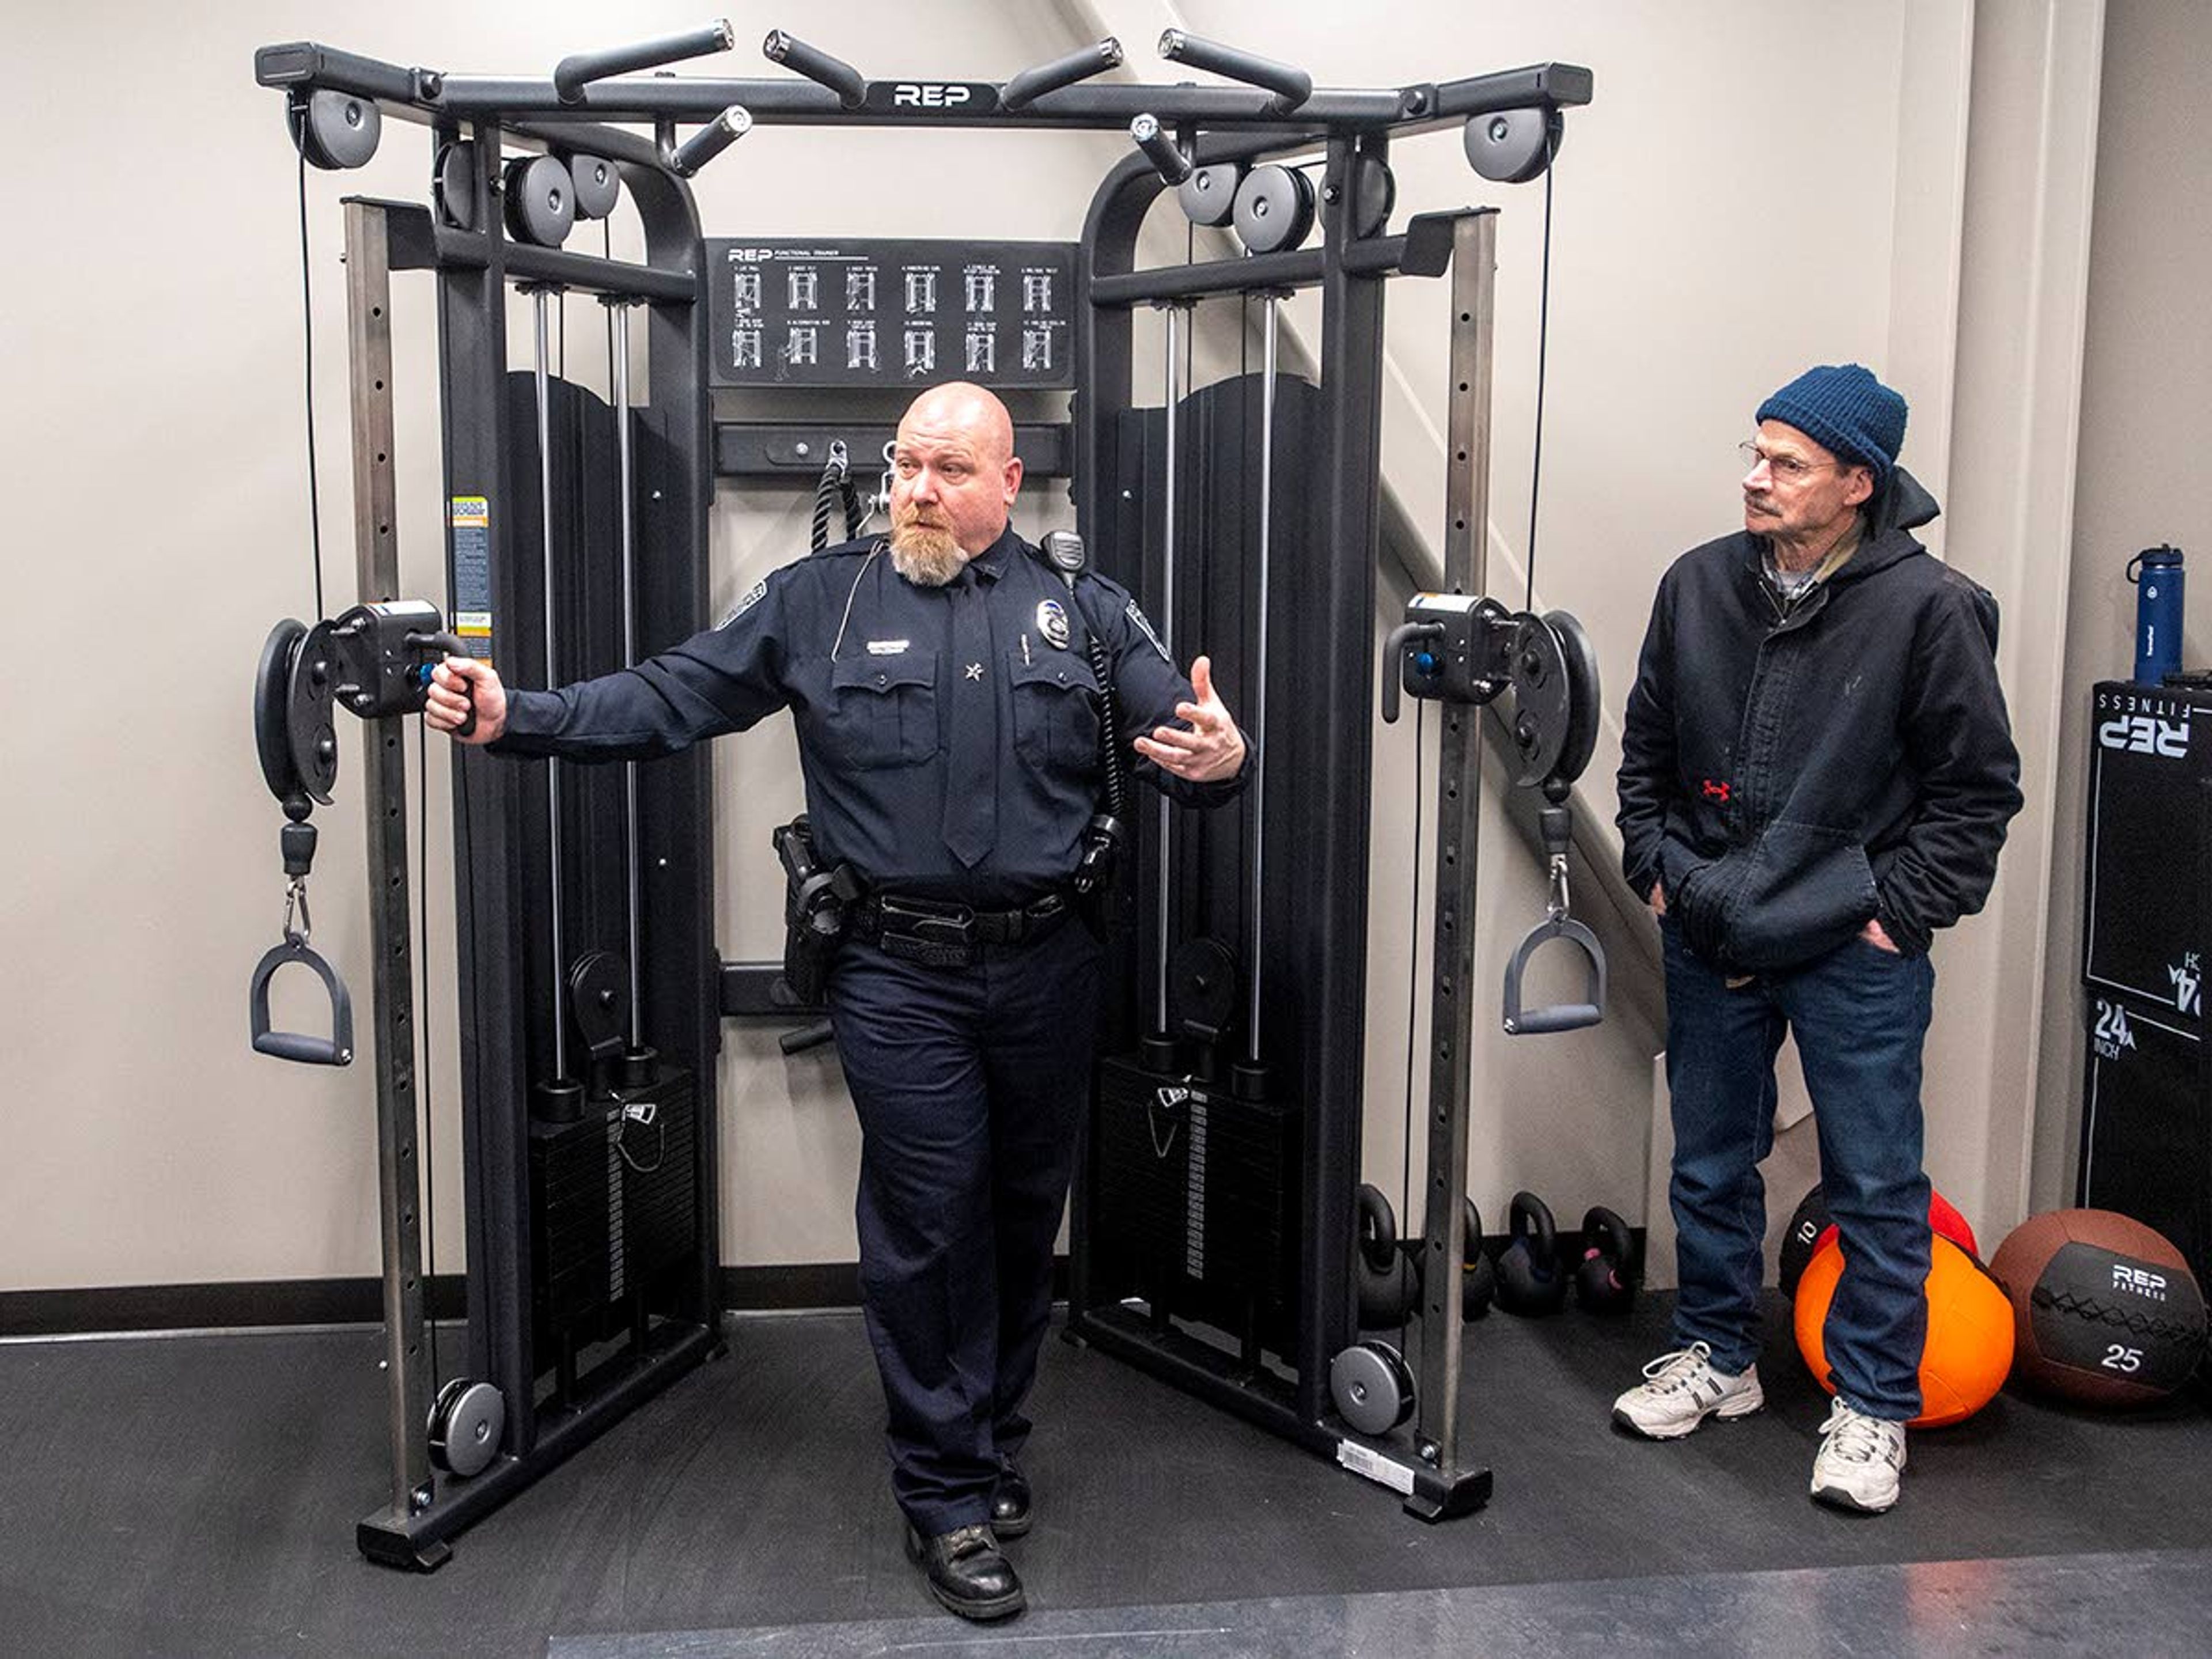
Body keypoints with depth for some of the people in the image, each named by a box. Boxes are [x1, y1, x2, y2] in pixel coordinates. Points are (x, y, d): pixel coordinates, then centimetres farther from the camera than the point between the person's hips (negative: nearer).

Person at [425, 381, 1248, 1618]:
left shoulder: (1082, 609, 4)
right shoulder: (819, 602, 2)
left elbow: (1185, 741, 0)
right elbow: (668, 700, -1)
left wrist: (1221, 759, -23)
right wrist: (517, 718, -12)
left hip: (1048, 967, 2)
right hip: (901, 973, -2)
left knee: (1027, 1212, 14)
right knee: (928, 1224, 1)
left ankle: (996, 1437, 36)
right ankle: (948, 1496, 17)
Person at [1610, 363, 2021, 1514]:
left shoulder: (1928, 608, -11)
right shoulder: (1699, 586, 2)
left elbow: (1978, 791, -5)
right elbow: (1647, 748, 14)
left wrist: (1901, 912, -9)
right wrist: (1656, 869, 7)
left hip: (1855, 956, -4)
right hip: (1708, 945, 5)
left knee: (1876, 1186, 4)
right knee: (1712, 1167, 16)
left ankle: (1871, 1407, 20)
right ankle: (1715, 1360, 34)